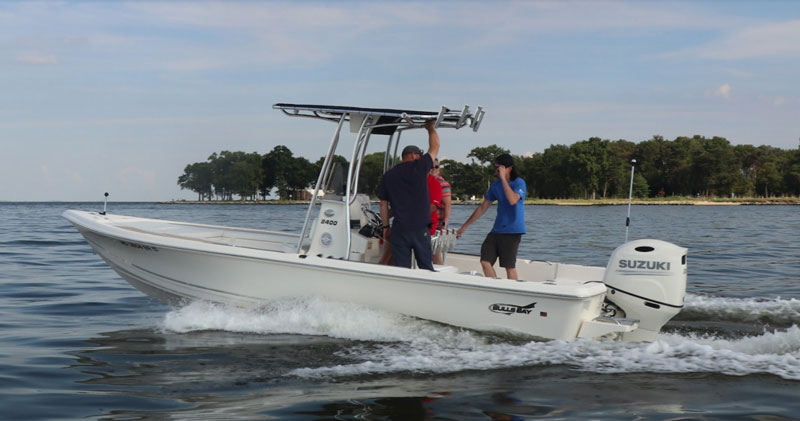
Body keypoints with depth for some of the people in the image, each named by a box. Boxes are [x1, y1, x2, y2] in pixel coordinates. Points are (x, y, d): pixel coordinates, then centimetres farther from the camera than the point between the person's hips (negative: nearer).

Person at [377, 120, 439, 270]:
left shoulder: (388, 175, 9)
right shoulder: (419, 167, 0)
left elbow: (383, 204, 11)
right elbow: (434, 146, 11)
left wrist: (385, 227, 18)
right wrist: (431, 128, 27)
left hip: (399, 229, 2)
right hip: (420, 228, -2)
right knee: (426, 268, 7)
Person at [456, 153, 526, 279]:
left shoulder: (519, 183, -7)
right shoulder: (495, 185, 12)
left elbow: (513, 200, -28)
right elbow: (483, 207, 17)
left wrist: (503, 179, -22)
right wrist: (465, 226, 17)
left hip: (512, 231, -7)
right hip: (496, 230, 7)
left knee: (509, 266, -8)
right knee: (485, 261, -2)